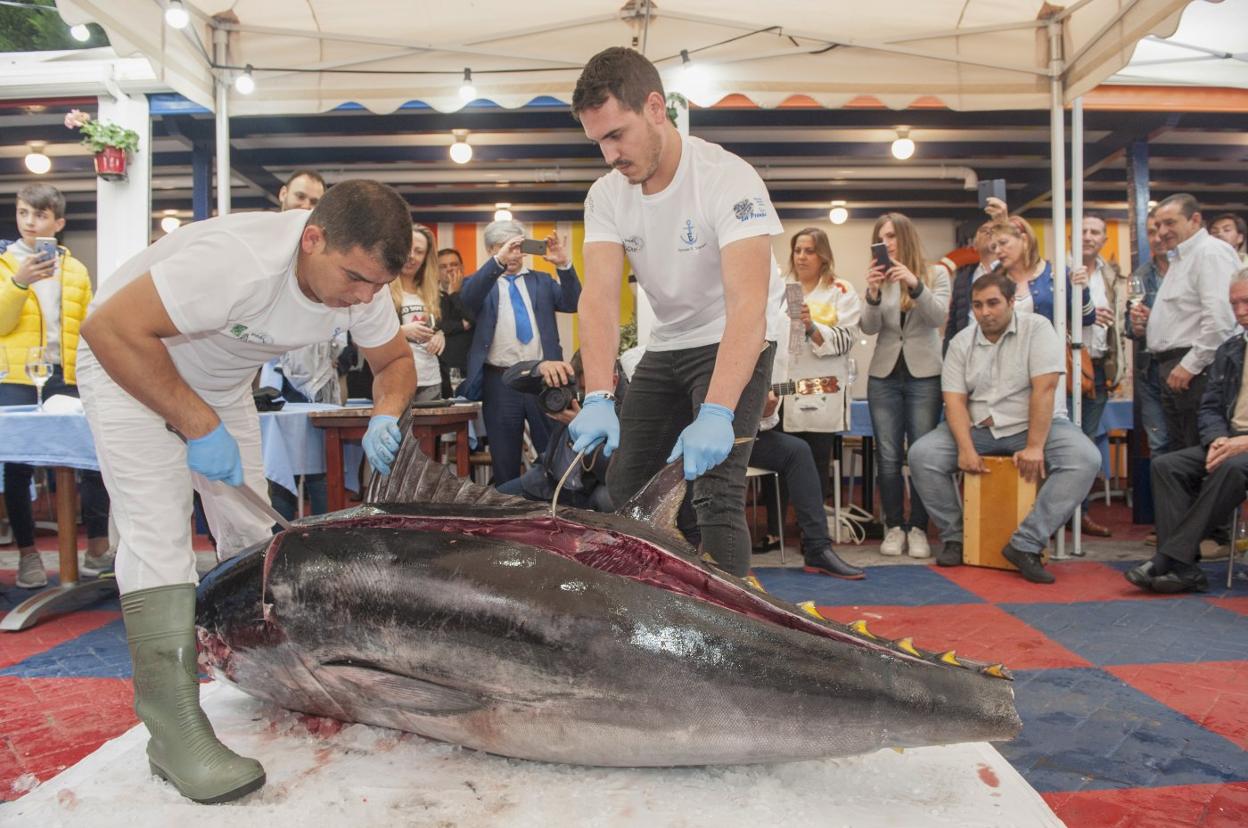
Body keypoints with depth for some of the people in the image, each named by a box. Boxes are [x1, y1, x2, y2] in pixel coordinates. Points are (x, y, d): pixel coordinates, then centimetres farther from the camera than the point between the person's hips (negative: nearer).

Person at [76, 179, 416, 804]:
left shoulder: (361, 278, -17)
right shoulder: (239, 261, -40)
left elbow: (394, 360, -1)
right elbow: (111, 329, -34)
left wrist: (385, 417, -23)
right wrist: (198, 425, -32)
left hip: (219, 383, 7)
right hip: (130, 367, -6)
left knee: (252, 529, 4)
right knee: (158, 533, -18)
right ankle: (175, 732, -17)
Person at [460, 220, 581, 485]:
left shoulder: (541, 281, 16)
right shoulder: (481, 283, 8)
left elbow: (572, 303, 2)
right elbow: (467, 298, -14)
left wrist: (564, 265, -12)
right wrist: (498, 262, -26)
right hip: (500, 382, -1)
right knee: (505, 463, 8)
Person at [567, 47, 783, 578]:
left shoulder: (728, 179, -26)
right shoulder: (606, 196, -9)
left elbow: (747, 302, -36)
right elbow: (599, 298, -20)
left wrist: (716, 413, -48)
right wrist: (598, 400, -36)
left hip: (734, 343, -6)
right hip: (665, 345, 6)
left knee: (714, 491, -19)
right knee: (625, 491, 7)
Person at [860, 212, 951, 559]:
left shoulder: (935, 274, 4)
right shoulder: (880, 278, 7)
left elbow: (939, 316, -10)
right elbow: (869, 328, -3)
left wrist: (915, 284, -26)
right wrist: (873, 294, -22)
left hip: (924, 375, -1)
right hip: (884, 376, 2)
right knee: (888, 458, 2)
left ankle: (918, 529, 6)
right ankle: (894, 527, 10)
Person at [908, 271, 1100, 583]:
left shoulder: (1037, 328, -7)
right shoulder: (961, 343, 3)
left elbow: (1044, 388, -16)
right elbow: (955, 400, -4)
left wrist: (1034, 447, -23)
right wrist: (965, 448, -20)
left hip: (1035, 425, -2)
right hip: (978, 428, 2)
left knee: (1085, 458, -30)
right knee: (922, 455, -19)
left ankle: (1026, 544, -26)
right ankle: (954, 536, -3)